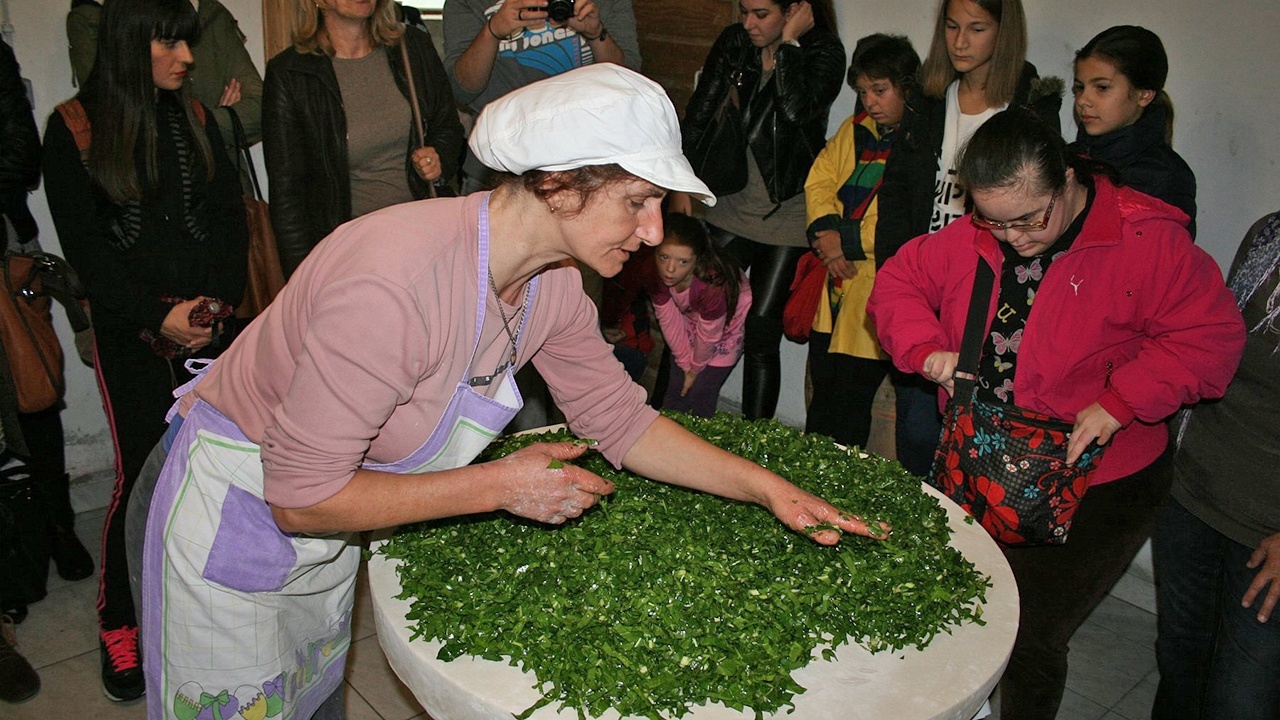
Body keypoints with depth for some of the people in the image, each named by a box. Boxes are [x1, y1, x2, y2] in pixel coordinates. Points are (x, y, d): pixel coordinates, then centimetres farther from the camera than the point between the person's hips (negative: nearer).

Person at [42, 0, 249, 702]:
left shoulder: (195, 117, 11)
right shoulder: (74, 127, 0)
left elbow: (231, 217, 8)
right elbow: (83, 243, -3)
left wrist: (219, 300, -6)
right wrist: (157, 318, -10)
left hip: (212, 318, 3)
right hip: (129, 328, -3)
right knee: (141, 471, -2)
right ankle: (117, 622, 17)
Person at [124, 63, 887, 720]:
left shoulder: (552, 285, -12)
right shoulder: (396, 281, -38)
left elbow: (625, 424, -1)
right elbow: (302, 497, -31)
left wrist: (770, 489, -7)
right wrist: (500, 487, -27)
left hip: (323, 534, 7)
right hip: (229, 522, -7)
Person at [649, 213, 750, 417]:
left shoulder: (713, 285, -42)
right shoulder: (656, 274, -27)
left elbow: (708, 337, -26)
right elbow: (669, 320, -14)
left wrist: (695, 370, -9)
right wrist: (686, 364, -6)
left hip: (728, 326, -4)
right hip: (691, 321, 5)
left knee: (699, 396, -5)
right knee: (675, 391, 8)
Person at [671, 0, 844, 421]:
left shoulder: (825, 52, -8)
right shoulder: (735, 43, 3)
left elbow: (798, 109, -27)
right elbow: (699, 111, 4)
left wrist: (789, 42, -18)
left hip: (789, 212, -4)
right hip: (735, 204, 4)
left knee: (762, 328, -5)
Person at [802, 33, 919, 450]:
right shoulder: (854, 129, 12)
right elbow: (819, 181, 11)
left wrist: (851, 242, -16)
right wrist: (826, 231, -7)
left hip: (877, 291, -7)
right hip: (833, 287, 7)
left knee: (853, 397, 2)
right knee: (822, 394, 17)